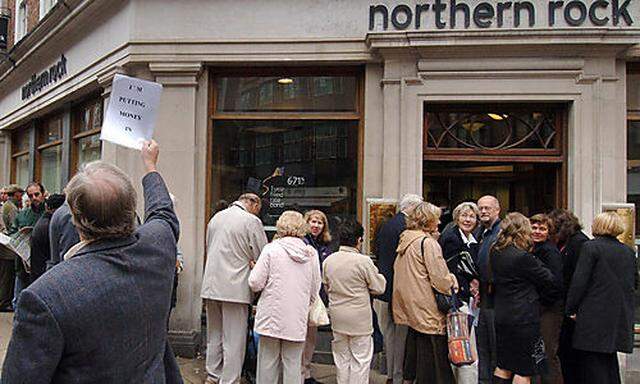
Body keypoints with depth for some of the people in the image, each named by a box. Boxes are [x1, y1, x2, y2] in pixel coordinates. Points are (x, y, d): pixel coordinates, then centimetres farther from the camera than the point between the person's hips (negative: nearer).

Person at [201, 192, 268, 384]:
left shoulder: (216, 217, 11)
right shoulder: (252, 221, -11)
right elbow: (262, 257, -10)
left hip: (211, 285, 7)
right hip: (235, 287, -7)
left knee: (214, 335, 19)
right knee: (233, 340, 3)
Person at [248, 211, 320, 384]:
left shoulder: (271, 249, -8)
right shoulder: (311, 254, 1)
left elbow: (255, 283, -8)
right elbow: (314, 291, 9)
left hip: (272, 318, -2)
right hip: (298, 321, 2)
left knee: (268, 364, 9)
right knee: (293, 366, 10)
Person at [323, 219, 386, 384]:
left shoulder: (328, 260, -2)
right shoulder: (364, 261, -17)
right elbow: (379, 288, -9)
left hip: (337, 316, 5)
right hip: (359, 318, -5)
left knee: (341, 358, 18)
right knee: (360, 360, 8)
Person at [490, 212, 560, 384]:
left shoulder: (495, 253, 4)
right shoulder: (523, 256, -19)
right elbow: (550, 281, -10)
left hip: (502, 317, 8)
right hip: (523, 318, -7)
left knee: (503, 367, 17)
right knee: (524, 370, 4)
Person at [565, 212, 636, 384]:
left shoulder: (590, 247, -9)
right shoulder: (628, 251, 9)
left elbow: (579, 281, -12)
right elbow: (634, 282, 16)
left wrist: (571, 309, -5)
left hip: (595, 315, -6)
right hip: (621, 316, 7)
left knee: (592, 364, -1)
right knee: (610, 361, 20)